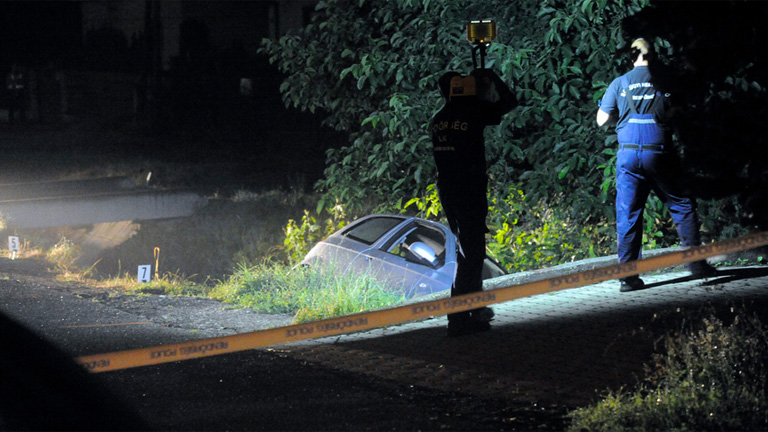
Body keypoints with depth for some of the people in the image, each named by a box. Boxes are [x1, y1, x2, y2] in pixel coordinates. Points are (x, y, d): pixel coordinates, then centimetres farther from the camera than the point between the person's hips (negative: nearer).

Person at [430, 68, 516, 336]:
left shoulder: (438, 120, 7)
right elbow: (508, 103, 2)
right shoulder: (474, 114, -11)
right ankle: (459, 318, -9)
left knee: (469, 248, 20)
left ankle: (474, 309, 29)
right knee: (471, 252, -4)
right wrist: (491, 77, 17)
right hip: (471, 192, -7)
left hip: (447, 191, 7)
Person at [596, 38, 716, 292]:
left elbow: (602, 120, 7)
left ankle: (628, 275, -3)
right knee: (682, 205, 11)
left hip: (628, 154, 1)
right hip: (658, 154, -1)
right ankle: (696, 263, 8)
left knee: (628, 214, 3)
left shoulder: (619, 83, 5)